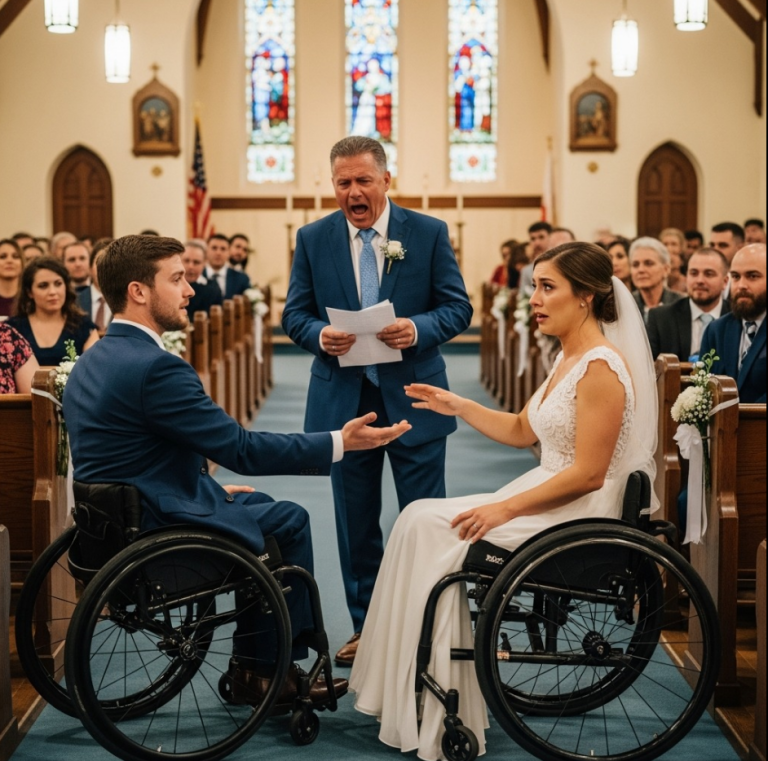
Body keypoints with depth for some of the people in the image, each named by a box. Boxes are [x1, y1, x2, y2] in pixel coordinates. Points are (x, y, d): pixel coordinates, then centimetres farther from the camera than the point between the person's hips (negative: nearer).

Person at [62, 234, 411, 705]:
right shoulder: (155, 367, -23)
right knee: (290, 521, 9)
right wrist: (339, 444, -14)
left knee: (259, 504, 23)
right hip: (154, 530, -10)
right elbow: (242, 449, -20)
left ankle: (253, 666, 25)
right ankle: (274, 672, 24)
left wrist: (212, 487, 19)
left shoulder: (93, 361, 8)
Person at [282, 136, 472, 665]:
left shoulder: (429, 233, -1)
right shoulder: (313, 239, 4)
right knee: (356, 522, 10)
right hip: (343, 398, 2)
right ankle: (366, 627, 23)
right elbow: (295, 313, 5)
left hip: (414, 397, -2)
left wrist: (418, 330, -21)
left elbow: (458, 307, -2)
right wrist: (320, 336, -18)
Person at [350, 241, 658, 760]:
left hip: (577, 514, -10)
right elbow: (521, 431, 20)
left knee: (431, 527, -13)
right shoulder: (569, 359, 13)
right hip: (547, 499, 10)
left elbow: (588, 474, -23)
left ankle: (438, 714, 1)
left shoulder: (601, 367, -18)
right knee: (422, 519, -2)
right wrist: (456, 405, 11)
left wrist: (505, 508, -20)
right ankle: (407, 693, 1)